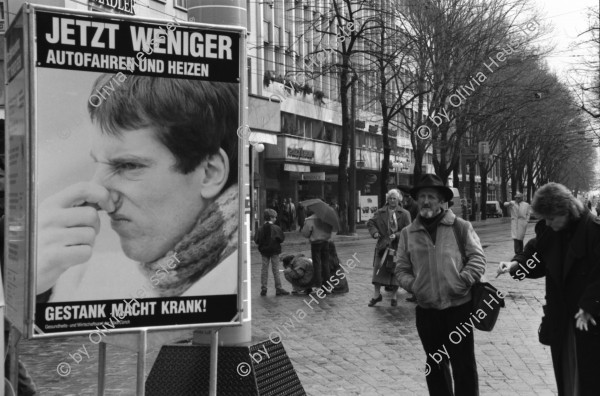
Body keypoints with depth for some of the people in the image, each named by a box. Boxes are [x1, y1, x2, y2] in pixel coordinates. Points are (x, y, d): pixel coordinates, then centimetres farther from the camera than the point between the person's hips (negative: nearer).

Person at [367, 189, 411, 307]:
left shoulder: (404, 214, -1)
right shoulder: (380, 213, 6)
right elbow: (370, 223, 9)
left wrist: (396, 235, -19)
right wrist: (374, 232, -10)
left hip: (398, 247, -2)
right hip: (383, 245, 2)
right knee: (378, 269, 0)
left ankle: (394, 296, 19)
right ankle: (376, 294, 14)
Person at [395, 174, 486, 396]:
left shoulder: (461, 227, -1)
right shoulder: (408, 233, 6)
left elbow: (477, 259, -2)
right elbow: (402, 269, 9)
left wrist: (461, 282, -15)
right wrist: (413, 285, -8)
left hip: (459, 307, -3)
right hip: (426, 310, 3)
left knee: (464, 365, 5)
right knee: (435, 365, 16)